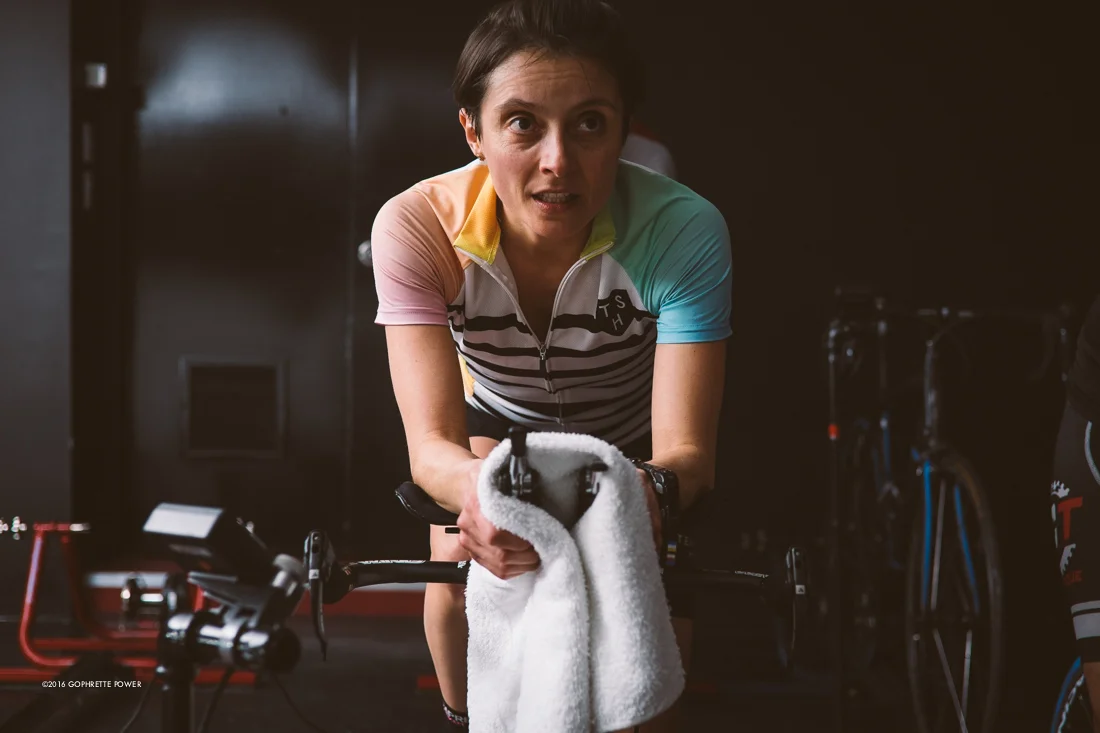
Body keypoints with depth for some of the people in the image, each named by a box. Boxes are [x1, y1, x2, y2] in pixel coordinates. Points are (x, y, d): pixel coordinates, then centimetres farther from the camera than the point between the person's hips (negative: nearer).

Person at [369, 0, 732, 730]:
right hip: (495, 420, 1)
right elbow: (431, 443, -38)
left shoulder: (683, 230, -38)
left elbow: (687, 448, -38)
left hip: (631, 439, -1)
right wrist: (481, 488, -62)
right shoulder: (416, 227, -35)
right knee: (460, 566, -20)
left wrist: (652, 489, -63)